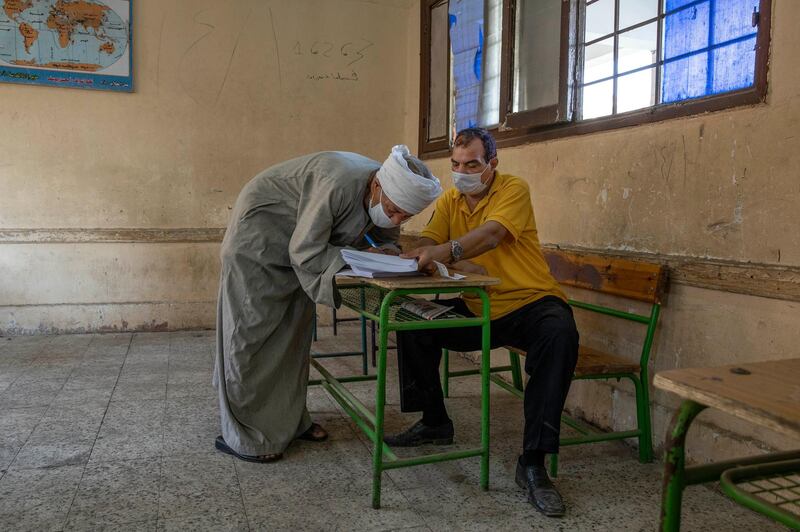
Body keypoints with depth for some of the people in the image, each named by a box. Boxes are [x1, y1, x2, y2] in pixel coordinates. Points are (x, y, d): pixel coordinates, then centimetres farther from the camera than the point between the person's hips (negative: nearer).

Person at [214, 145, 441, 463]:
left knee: (294, 329, 11)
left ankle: (288, 419, 23)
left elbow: (386, 242, 1)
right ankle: (242, 435, 7)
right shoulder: (338, 184, -36)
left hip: (297, 245, 8)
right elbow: (305, 251, -31)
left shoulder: (386, 196, -11)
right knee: (252, 331, -4)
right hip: (258, 235, -8)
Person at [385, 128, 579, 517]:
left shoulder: (513, 190, -11)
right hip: (474, 309, 6)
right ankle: (434, 423, 11)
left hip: (528, 302, -5)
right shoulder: (449, 199, 7)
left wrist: (444, 252, -45)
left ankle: (532, 464, -27)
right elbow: (427, 244, -5)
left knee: (560, 334, -35)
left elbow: (490, 235, -29)